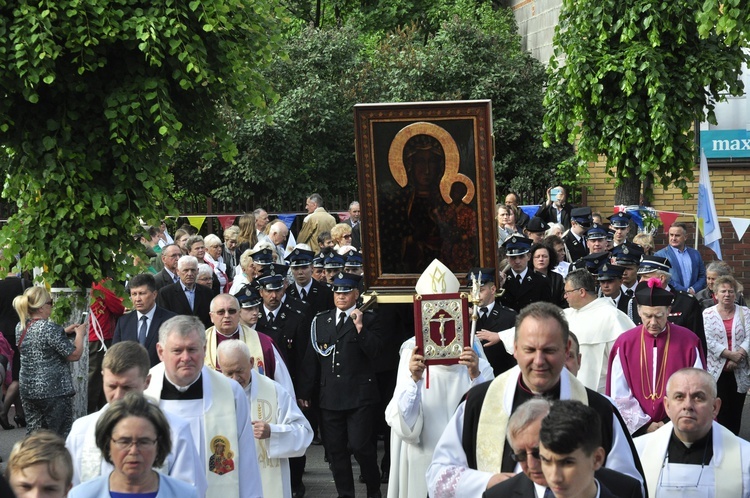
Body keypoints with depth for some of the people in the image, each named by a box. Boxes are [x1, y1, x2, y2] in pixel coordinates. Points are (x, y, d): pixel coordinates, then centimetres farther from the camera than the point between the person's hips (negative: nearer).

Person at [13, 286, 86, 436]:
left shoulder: (21, 327, 4)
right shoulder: (49, 328, -19)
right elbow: (74, 355, -16)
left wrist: (64, 331, 19)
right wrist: (80, 334, 0)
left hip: (28, 390, 7)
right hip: (54, 391, -7)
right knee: (59, 437, 2)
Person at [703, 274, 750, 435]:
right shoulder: (708, 313, 2)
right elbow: (709, 340, -8)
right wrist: (731, 354, -16)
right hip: (717, 370, -2)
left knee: (736, 410, 4)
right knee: (721, 410, -4)